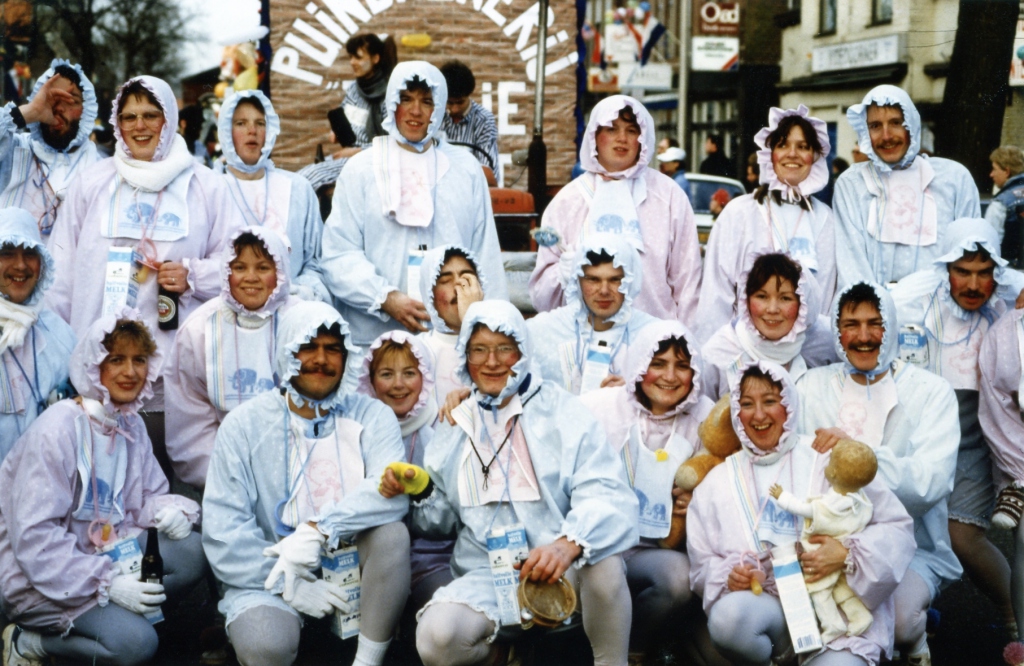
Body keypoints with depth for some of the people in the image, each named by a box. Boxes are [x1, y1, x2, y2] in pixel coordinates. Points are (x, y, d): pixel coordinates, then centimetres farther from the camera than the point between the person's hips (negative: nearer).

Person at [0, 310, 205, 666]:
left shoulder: (132, 425, 5)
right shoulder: (58, 429, -20)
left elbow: (147, 497, 12)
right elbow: (34, 538, -24)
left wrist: (170, 510, -14)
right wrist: (108, 583, -29)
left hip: (102, 552, 7)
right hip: (36, 575, -7)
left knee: (190, 552, -15)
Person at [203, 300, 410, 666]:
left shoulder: (371, 416, 3)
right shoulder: (244, 424, 1)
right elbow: (222, 527, -7)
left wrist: (318, 530, -31)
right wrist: (288, 585, -17)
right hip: (270, 574, -2)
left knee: (391, 533, -29)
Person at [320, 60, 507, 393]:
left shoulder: (466, 169, 15)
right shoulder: (362, 169, 8)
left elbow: (486, 253, 14)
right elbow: (338, 256, 1)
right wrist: (386, 298, -12)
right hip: (375, 338, -1)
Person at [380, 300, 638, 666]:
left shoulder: (562, 411, 1)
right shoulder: (455, 426, 13)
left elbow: (604, 494, -13)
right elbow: (443, 519, 20)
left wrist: (569, 543, -33)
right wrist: (419, 494, -3)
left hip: (562, 571, -2)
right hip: (487, 576, 3)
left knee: (602, 560, -37)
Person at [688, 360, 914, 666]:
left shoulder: (827, 460, 5)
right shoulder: (717, 482, 14)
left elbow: (897, 527, 1)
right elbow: (702, 566, 12)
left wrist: (848, 554, -16)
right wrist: (727, 575, -11)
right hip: (765, 605, 2)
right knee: (728, 615, -33)